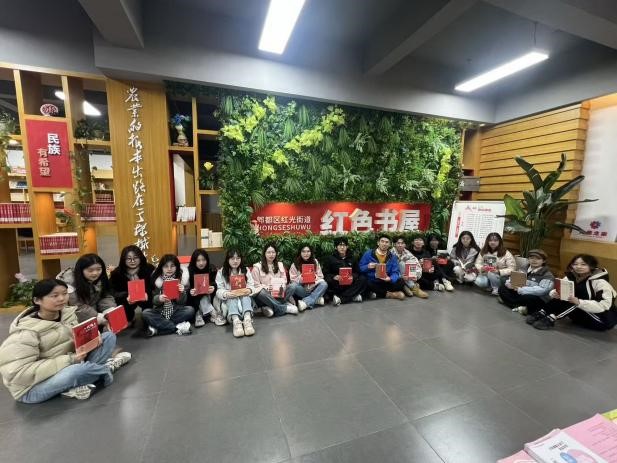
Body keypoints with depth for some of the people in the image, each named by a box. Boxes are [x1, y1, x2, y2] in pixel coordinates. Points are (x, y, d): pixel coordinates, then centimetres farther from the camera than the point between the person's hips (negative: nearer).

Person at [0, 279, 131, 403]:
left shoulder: (67, 313, -6)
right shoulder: (25, 332, -23)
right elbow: (17, 374, -26)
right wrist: (70, 360, -28)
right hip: (32, 387, -6)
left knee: (109, 336, -3)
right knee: (78, 370, -37)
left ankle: (78, 384, -16)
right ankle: (108, 367, -4)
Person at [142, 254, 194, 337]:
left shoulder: (182, 278, -5)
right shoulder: (156, 279, -3)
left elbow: (182, 302, -6)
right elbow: (152, 300, -4)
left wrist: (182, 293, -27)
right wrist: (158, 298, -27)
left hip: (176, 311, -1)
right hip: (160, 311, 1)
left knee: (190, 310, -26)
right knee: (145, 313, -25)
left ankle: (157, 328, -21)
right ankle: (178, 327, -24)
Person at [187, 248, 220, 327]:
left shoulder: (212, 269, -9)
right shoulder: (190, 271, -12)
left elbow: (214, 284, -10)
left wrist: (213, 288, -34)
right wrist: (190, 292, -36)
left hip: (208, 297, 1)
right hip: (195, 299, -1)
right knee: (202, 296, -28)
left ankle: (200, 314, -18)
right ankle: (214, 314, -30)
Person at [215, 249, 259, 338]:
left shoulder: (246, 271, 6)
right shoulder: (221, 272, 0)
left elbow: (252, 287, 0)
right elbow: (219, 291, -8)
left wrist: (249, 290, -25)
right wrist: (227, 294, -31)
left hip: (244, 298, 1)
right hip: (229, 301, -1)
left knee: (246, 296, -31)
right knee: (232, 298, -33)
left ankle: (247, 320, -55)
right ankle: (235, 321, -57)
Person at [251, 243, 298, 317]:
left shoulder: (280, 265, 14)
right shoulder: (257, 267, 1)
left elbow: (284, 281, 10)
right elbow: (256, 285, -4)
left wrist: (281, 287, -12)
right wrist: (267, 287, -21)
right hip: (265, 294, -3)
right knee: (261, 292, -37)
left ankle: (269, 307, -32)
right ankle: (284, 308, -33)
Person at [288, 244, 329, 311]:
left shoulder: (315, 262, 6)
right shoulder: (295, 264, 0)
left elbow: (320, 277, 5)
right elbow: (293, 280, -3)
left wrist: (315, 277, -17)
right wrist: (301, 278, -22)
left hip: (313, 289, 2)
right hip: (302, 290, -1)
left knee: (324, 284, -27)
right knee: (293, 286, -32)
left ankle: (306, 302, -37)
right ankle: (317, 299, -26)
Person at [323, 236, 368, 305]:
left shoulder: (351, 258, 13)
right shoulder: (330, 258, 4)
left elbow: (357, 272, 11)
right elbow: (325, 274, 0)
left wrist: (353, 276, -13)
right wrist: (334, 277, -21)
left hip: (350, 283, 3)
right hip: (337, 283, -3)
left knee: (363, 279, -23)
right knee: (329, 282, -34)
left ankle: (340, 298, -29)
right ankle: (353, 296, -25)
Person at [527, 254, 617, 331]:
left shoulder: (600, 282, -19)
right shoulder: (572, 277, -3)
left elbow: (604, 305, -28)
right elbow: (558, 290, -1)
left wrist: (579, 302, -42)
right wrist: (554, 293, -26)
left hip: (605, 319, -6)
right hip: (583, 315, 6)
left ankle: (550, 319, -36)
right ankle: (540, 314, -27)